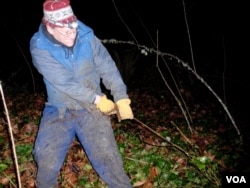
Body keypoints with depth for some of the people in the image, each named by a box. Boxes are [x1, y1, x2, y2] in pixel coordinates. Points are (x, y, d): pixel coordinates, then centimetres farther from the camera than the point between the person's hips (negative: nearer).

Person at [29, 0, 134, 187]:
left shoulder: (87, 37, -10)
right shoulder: (39, 48, -15)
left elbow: (108, 68, -5)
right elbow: (64, 82, -21)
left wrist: (121, 98, -11)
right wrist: (97, 98, -20)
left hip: (91, 109, 0)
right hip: (59, 110, 0)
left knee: (106, 155, -2)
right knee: (46, 157, 2)